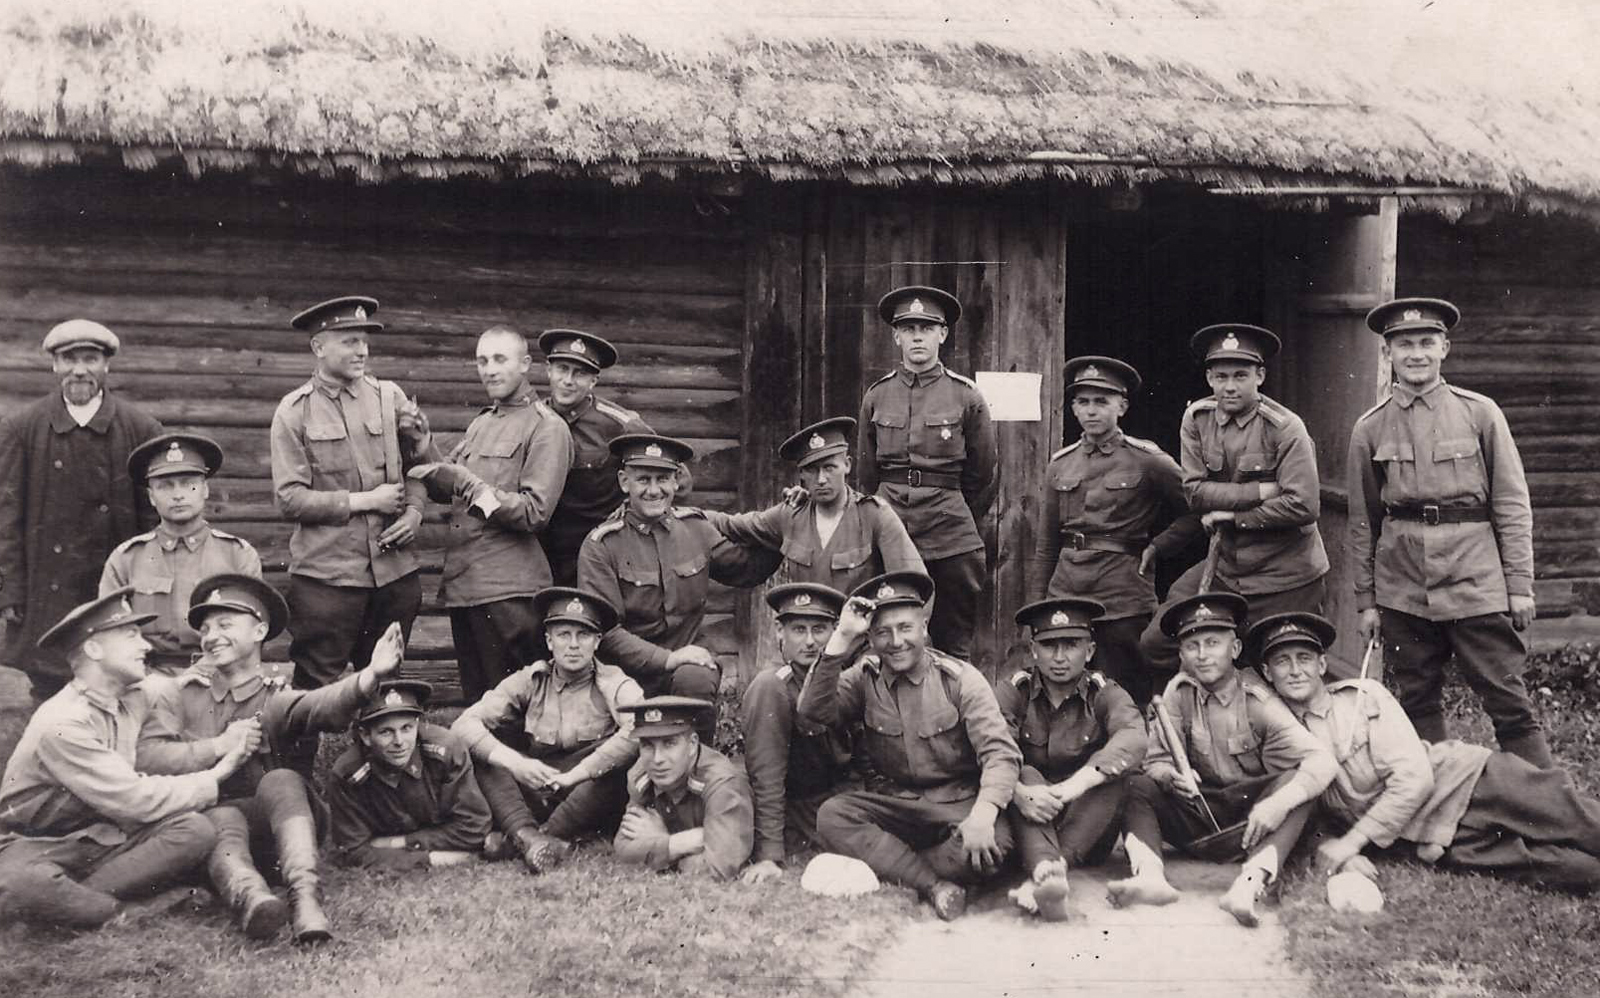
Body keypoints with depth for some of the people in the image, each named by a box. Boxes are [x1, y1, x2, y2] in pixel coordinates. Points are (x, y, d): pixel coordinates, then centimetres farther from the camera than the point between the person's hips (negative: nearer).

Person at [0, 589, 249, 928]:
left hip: (105, 835, 7)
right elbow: (136, 802, -23)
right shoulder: (62, 723, -21)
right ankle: (120, 912, -17)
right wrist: (215, 778, -13)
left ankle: (63, 901, -18)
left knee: (196, 830, -20)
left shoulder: (134, 700, 3)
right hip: (37, 846, -7)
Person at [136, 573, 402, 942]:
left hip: (271, 823, 0)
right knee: (221, 820, -32)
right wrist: (218, 747, -11)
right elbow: (146, 758, -5)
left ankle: (306, 898, -49)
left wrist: (371, 675, -39)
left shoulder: (276, 699, 6)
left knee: (282, 780, -29)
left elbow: (324, 704, -18)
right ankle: (249, 896, -64)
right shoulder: (179, 694, 10)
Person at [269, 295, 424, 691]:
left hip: (394, 570, 3)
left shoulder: (389, 397, 7)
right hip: (326, 573, -3)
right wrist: (363, 501, -12)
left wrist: (414, 511, -4)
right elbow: (289, 499, -7)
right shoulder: (293, 413, -2)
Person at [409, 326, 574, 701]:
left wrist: (469, 483, -16)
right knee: (475, 701, 13)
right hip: (462, 583, 8)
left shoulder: (547, 428, -6)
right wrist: (423, 445, 2)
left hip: (508, 590, -8)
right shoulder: (481, 424, 19)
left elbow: (535, 513, -14)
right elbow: (447, 491, 16)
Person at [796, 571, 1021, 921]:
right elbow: (814, 711, -14)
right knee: (832, 815, -26)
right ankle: (934, 885, -28)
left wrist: (983, 814, -32)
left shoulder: (961, 679, -4)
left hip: (959, 805, -2)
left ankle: (884, 865, -16)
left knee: (993, 844, -33)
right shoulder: (865, 678, 4)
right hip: (892, 804, 2)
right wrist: (842, 638, -19)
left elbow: (1000, 753, -13)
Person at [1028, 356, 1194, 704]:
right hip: (1064, 594, 4)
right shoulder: (1060, 464, 11)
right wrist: (1036, 605, 10)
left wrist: (1157, 548, -4)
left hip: (1124, 597, -4)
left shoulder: (1146, 460, -1)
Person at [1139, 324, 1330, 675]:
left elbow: (1304, 507, -21)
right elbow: (1195, 492, -8)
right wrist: (1262, 491, -18)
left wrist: (1232, 516, -15)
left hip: (1285, 576, -4)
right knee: (1155, 644, 0)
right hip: (1224, 567, 4)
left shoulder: (1285, 428, -13)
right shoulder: (1197, 419, 0)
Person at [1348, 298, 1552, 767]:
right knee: (1417, 705, 8)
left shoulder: (1480, 412, 3)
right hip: (1401, 583, 2)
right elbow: (1362, 522, 11)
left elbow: (1513, 505, 3)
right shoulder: (1369, 428, 7)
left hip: (1474, 576, -2)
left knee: (1509, 702, -2)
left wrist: (1520, 585, -2)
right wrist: (1366, 600, 8)